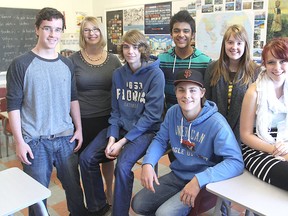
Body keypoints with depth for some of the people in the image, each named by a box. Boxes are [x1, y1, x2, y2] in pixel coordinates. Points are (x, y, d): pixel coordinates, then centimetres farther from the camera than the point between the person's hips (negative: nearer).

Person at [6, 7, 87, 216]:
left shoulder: (67, 64, 7)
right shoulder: (21, 64, -5)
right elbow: (13, 105, -6)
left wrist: (79, 129, 7)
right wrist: (19, 141, -10)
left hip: (66, 137, 4)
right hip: (35, 140, -3)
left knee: (74, 187, 12)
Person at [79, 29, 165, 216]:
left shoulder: (155, 74, -11)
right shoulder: (118, 74, 5)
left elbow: (151, 115, -15)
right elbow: (115, 110, 8)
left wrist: (123, 141, -18)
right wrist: (112, 137, -9)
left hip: (146, 130, -5)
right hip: (121, 127, 6)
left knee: (123, 166, -29)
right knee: (86, 158, -6)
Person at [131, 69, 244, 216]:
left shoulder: (217, 123, -23)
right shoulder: (172, 113, -5)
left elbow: (236, 162, -27)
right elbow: (160, 140, 6)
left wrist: (199, 180, -37)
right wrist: (148, 163, -14)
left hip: (204, 182, -6)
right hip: (177, 175, 6)